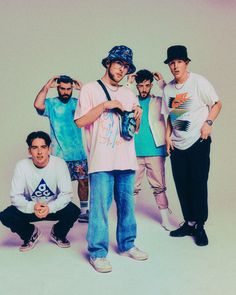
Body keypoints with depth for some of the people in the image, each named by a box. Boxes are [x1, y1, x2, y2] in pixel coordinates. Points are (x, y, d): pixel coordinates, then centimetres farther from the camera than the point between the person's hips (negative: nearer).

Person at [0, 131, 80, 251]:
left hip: (54, 207, 0)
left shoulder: (59, 163, -19)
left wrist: (50, 207, -37)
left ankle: (58, 233, 6)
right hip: (30, 208, 1)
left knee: (73, 211, -29)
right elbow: (15, 196, -16)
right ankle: (31, 233, 9)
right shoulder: (22, 166, -17)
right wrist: (33, 206, -36)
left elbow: (66, 193, -20)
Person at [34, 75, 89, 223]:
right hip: (60, 154, -3)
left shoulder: (78, 103, 9)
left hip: (80, 152, 3)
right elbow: (38, 105, -18)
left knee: (84, 181, 6)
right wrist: (47, 86, -11)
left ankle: (84, 211, 18)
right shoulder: (51, 104, 2)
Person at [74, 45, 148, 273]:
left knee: (127, 204, 11)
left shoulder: (128, 93, 17)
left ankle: (127, 245, 26)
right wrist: (105, 105, -12)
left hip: (126, 159, 5)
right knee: (100, 206, -4)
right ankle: (98, 253, 8)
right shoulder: (91, 89, 2)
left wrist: (137, 116, -1)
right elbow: (80, 121, -6)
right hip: (101, 160, -5)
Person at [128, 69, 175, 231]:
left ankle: (166, 219, 12)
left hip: (155, 151, 0)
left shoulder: (159, 100, 9)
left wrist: (162, 83, -6)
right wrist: (127, 85, -5)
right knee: (132, 187, 4)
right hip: (134, 152, 1)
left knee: (159, 186, 4)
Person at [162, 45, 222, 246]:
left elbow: (217, 104, -1)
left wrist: (208, 122, -16)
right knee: (182, 185, 7)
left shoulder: (199, 82, -6)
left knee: (198, 184, -4)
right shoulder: (168, 89, 9)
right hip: (177, 145, 5)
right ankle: (189, 223, 21)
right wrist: (168, 136, 7)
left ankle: (199, 226, 10)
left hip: (198, 141, -5)